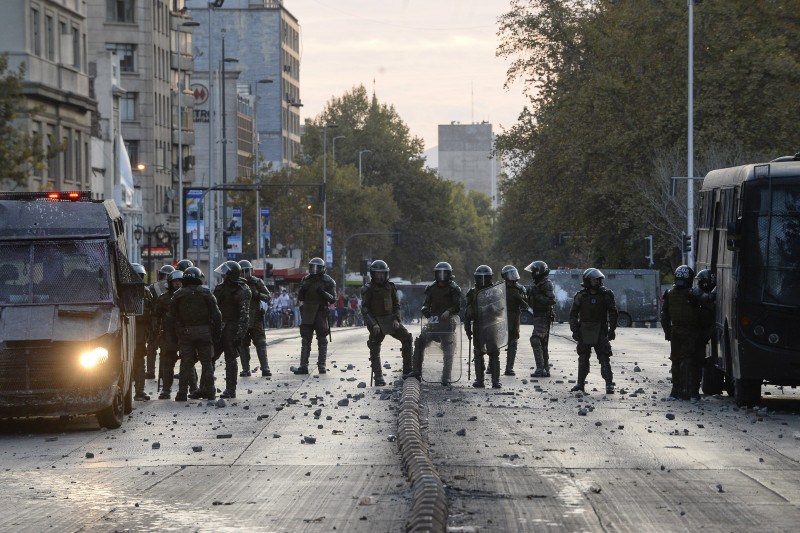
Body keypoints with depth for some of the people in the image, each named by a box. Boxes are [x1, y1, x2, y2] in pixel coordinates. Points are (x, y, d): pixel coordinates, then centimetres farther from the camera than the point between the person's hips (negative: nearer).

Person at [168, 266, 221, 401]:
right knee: (207, 362, 7)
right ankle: (209, 391, 9)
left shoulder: (178, 295, 5)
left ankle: (182, 393, 0)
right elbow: (216, 314, 0)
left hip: (185, 332, 1)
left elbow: (171, 317, 5)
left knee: (186, 363, 1)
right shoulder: (206, 293, 1)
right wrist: (217, 331, 6)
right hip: (204, 332, -1)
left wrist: (175, 333, 12)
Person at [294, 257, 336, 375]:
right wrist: (302, 290, -8)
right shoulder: (306, 280, 9)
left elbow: (333, 299, -3)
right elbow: (300, 297, 13)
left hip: (321, 313, -3)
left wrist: (323, 293, -20)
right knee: (305, 340, 1)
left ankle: (322, 366, 5)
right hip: (307, 313, 3)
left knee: (322, 340, 0)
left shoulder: (328, 281, -1)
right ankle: (303, 366, 0)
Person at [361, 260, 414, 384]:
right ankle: (378, 378, 2)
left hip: (390, 319, 4)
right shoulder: (368, 289, -4)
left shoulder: (390, 287, 9)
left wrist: (396, 319, -4)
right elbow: (365, 310, -7)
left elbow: (396, 304, 13)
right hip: (375, 322, -4)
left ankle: (407, 370, -10)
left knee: (406, 337, -13)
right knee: (375, 350, -5)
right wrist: (373, 324, -17)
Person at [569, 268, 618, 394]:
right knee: (583, 358, 8)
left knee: (604, 358, -8)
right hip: (584, 331, 2)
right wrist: (574, 330, -1)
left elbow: (613, 313, 3)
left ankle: (609, 385, -9)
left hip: (600, 331, -2)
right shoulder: (581, 296, 2)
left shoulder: (606, 294, -1)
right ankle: (580, 383, 16)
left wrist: (612, 329, -4)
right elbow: (573, 314, 7)